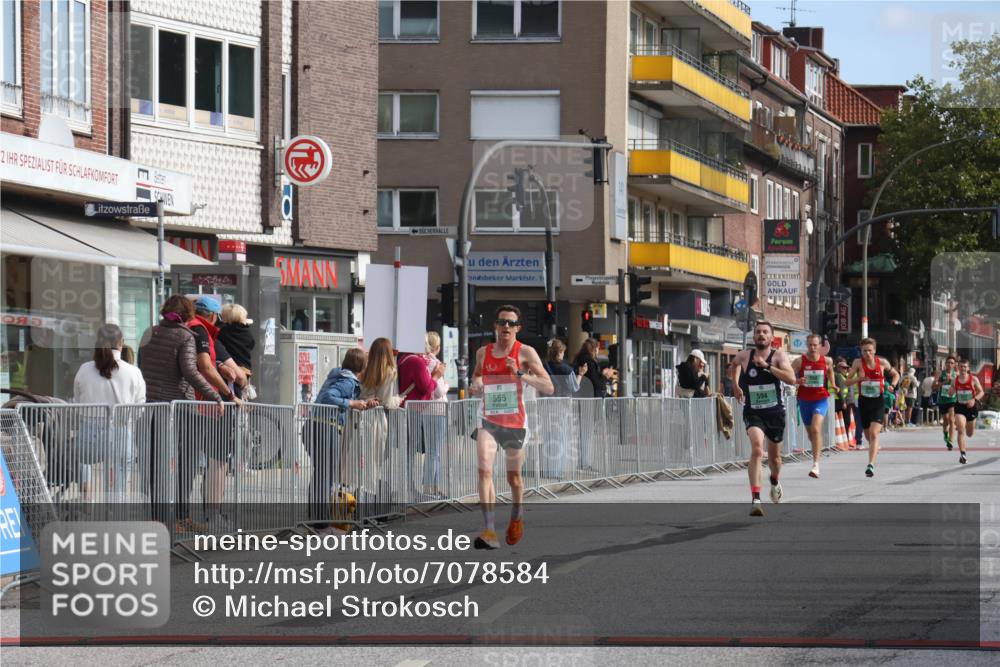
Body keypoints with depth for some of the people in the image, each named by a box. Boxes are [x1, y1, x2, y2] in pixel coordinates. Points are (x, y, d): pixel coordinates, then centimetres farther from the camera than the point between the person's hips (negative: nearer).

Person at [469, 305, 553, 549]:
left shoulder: (525, 353, -6)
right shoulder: (483, 353, 5)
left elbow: (548, 388, -12)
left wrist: (520, 374, -22)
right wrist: (475, 386, 0)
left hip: (515, 423, -1)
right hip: (489, 421, 1)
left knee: (514, 477, 13)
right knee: (484, 469, -20)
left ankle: (517, 516, 43)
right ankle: (489, 531, -26)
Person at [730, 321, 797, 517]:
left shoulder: (779, 356, -7)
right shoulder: (744, 356, -1)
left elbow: (791, 379, -24)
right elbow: (736, 364, 25)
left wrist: (767, 366, -28)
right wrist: (735, 385, 22)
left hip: (775, 412, 1)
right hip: (753, 412, -1)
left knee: (774, 455, 18)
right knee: (757, 449, -25)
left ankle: (775, 481, 54)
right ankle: (755, 499, -31)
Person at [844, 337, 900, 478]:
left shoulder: (882, 362, -2)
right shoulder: (858, 363, -3)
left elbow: (896, 374, 15)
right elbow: (848, 381, -5)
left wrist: (892, 386, -4)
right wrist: (859, 378, -23)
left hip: (878, 402, -2)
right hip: (864, 402, 2)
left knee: (874, 433, -18)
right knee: (868, 435, 13)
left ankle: (871, 465, -23)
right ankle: (875, 450, 46)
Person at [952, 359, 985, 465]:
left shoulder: (973, 379, -8)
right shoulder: (955, 380, -1)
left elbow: (981, 392, -5)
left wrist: (974, 399, -23)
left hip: (971, 407, 0)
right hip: (959, 407, 0)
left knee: (970, 434, 16)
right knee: (961, 431, -19)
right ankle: (963, 454, -19)